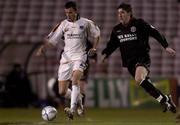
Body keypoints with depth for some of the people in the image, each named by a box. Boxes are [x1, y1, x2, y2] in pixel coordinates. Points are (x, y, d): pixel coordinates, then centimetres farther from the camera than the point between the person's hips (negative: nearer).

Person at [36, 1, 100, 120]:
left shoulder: (86, 23, 1)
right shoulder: (63, 24, 5)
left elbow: (96, 34, 16)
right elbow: (52, 40, 4)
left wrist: (94, 48, 1)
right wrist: (43, 47, -15)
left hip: (79, 57, -3)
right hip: (66, 58, 3)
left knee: (75, 80, -31)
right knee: (62, 92, 0)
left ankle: (72, 110, -36)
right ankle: (78, 99, 30)